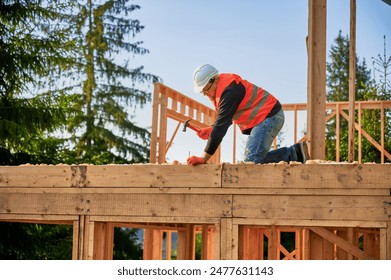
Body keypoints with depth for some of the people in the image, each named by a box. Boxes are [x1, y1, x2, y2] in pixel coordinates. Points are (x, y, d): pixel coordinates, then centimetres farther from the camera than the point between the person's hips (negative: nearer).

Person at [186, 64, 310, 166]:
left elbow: (222, 124, -27)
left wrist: (204, 158, -27)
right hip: (261, 119, 11)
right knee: (250, 159, 7)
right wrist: (212, 129, -5)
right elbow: (224, 119, 17)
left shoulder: (229, 91, -23)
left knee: (251, 160, -21)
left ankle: (295, 153, -12)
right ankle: (296, 153, 7)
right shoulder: (221, 86, 8)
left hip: (269, 116, -11)